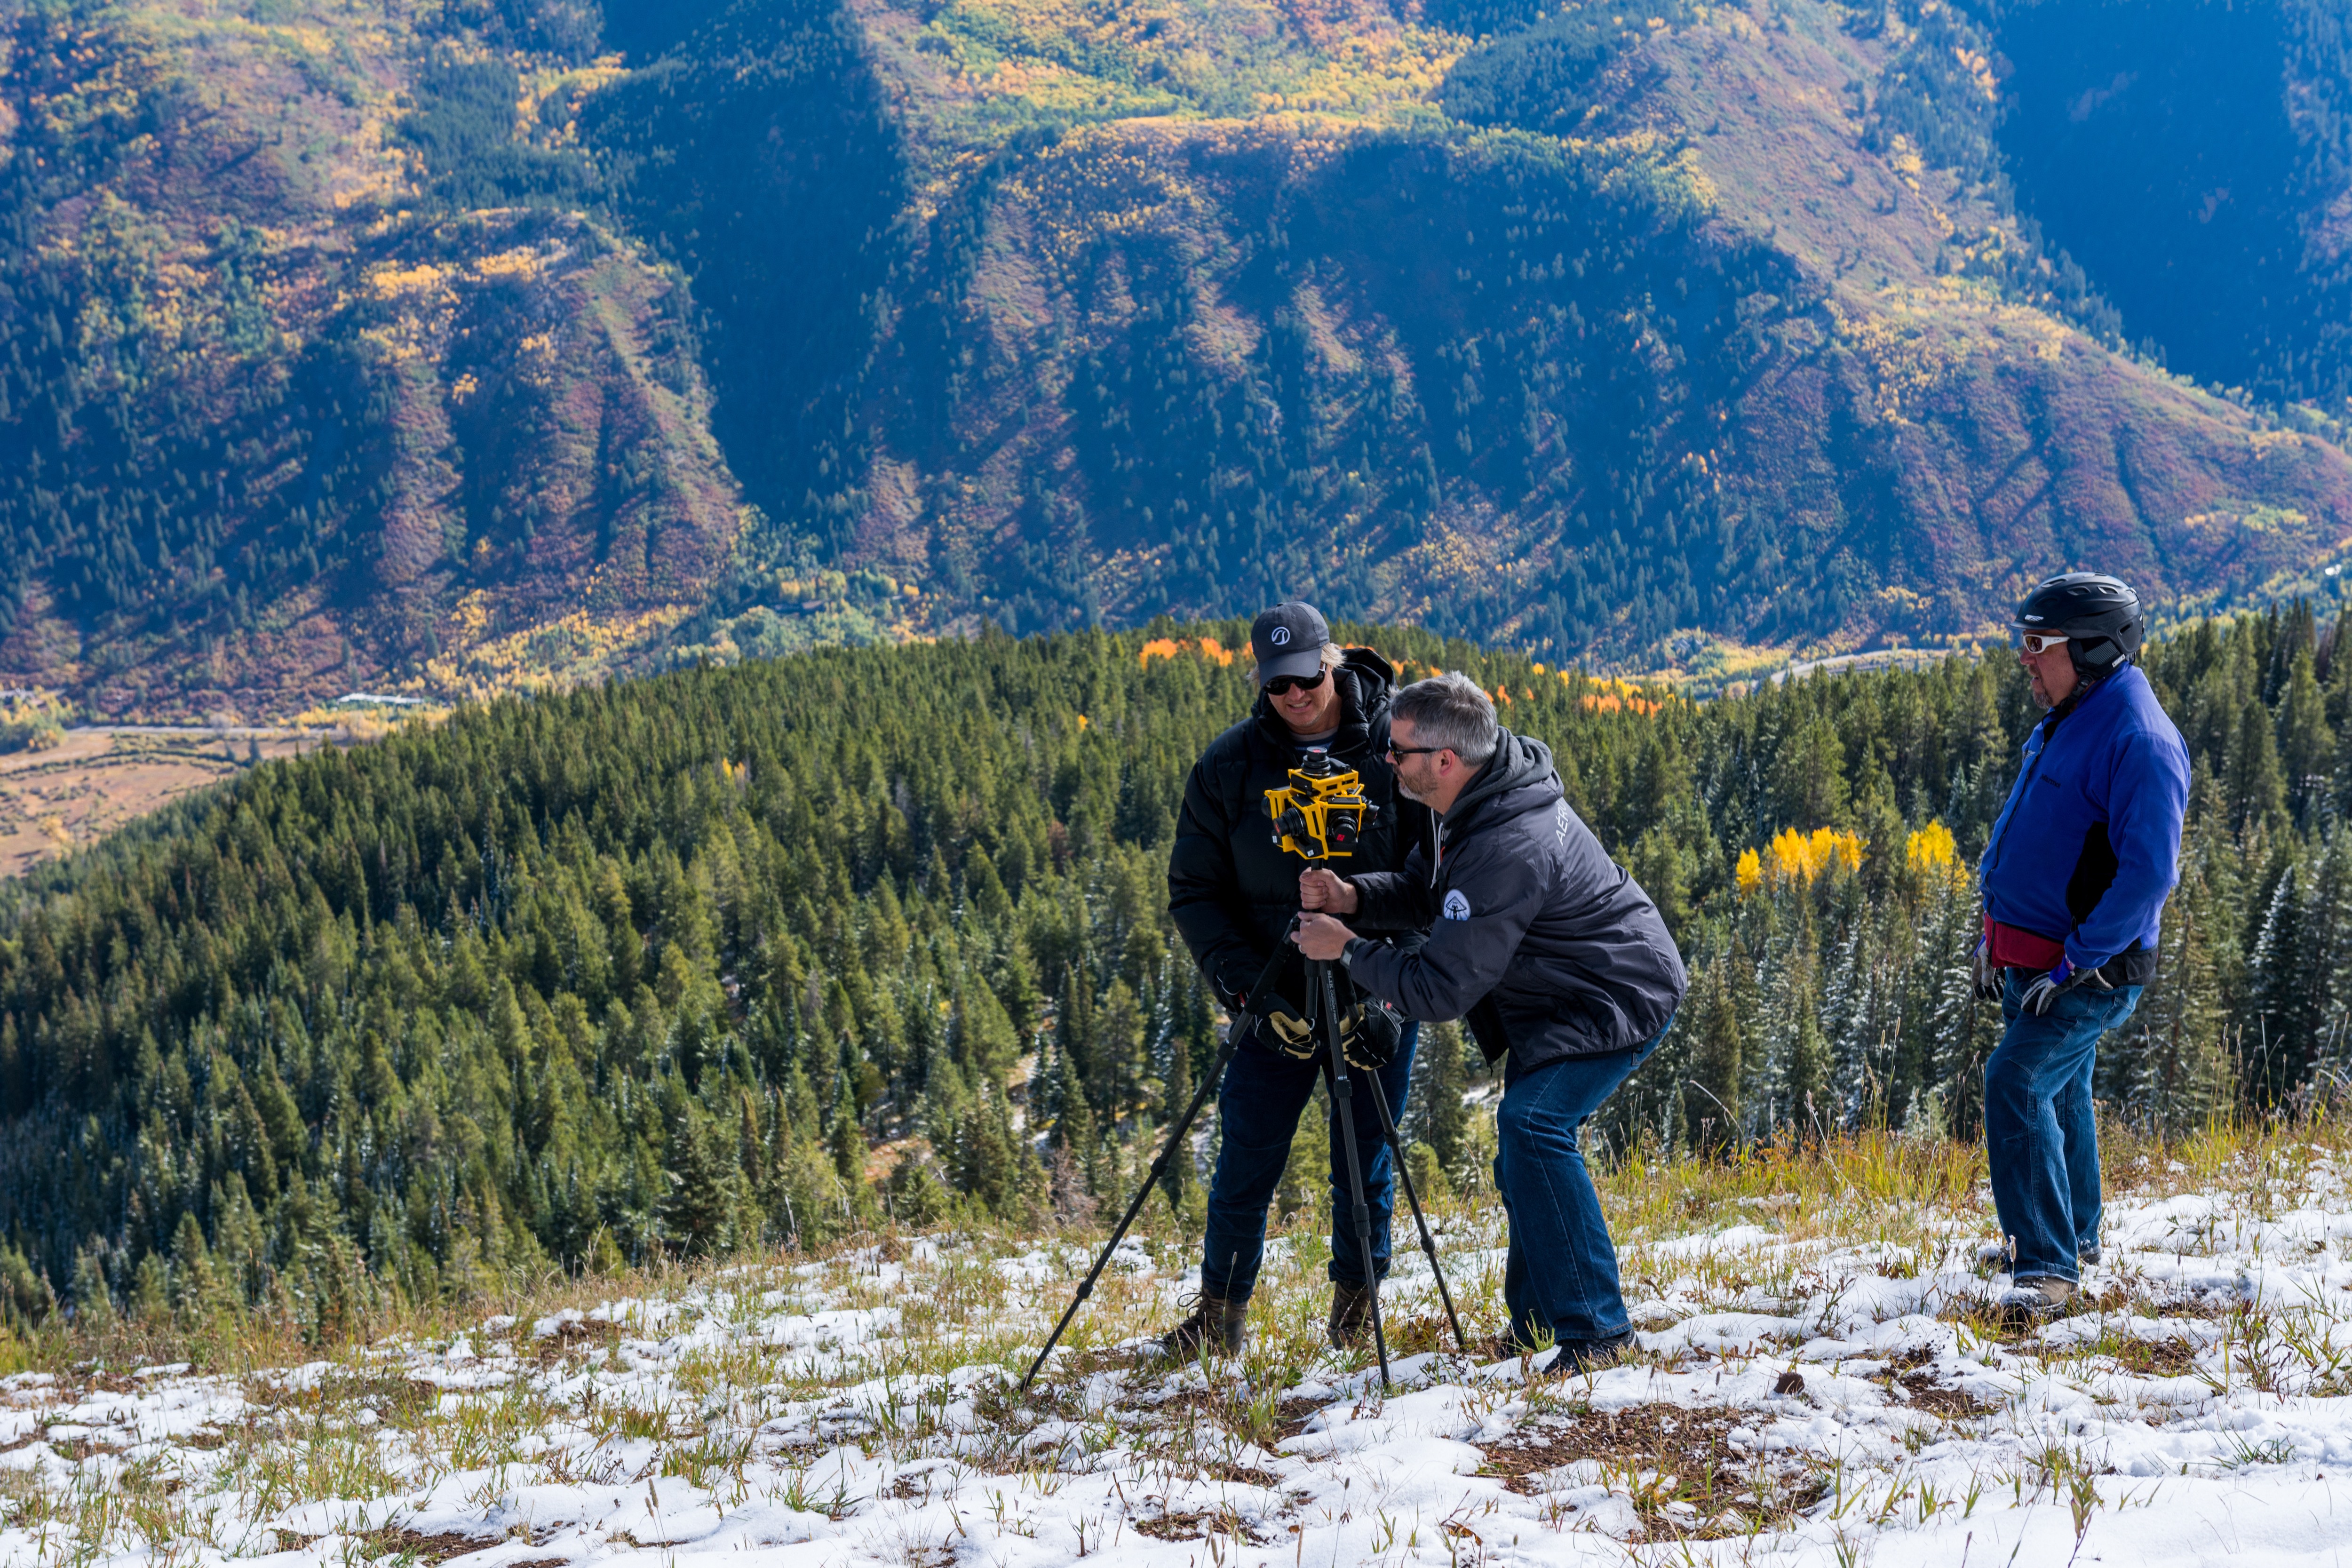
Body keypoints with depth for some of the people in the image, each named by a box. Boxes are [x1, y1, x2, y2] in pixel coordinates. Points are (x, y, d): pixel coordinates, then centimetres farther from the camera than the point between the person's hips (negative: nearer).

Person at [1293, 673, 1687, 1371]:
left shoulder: (1508, 849, -33)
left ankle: (1594, 1329, -25)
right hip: (1558, 997, 11)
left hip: (1618, 1000, -11)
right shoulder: (1476, 800, -3)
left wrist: (1348, 950, -18)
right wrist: (1353, 897, -10)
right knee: (1524, 1146, 15)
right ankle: (1538, 1322, 27)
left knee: (1532, 1122, -27)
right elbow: (1426, 890, 10)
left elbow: (1441, 990, -29)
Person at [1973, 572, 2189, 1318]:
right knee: (2057, 1090, 22)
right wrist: (1994, 933, 18)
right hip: (2029, 962, 10)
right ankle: (2072, 1234, 42)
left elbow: (2150, 872, -28)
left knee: (2017, 1082, -21)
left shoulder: (2139, 742, -22)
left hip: (2091, 974, -10)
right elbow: (2022, 832, 22)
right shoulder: (2065, 722, 9)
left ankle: (2047, 1265, -18)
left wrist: (2076, 963, -25)